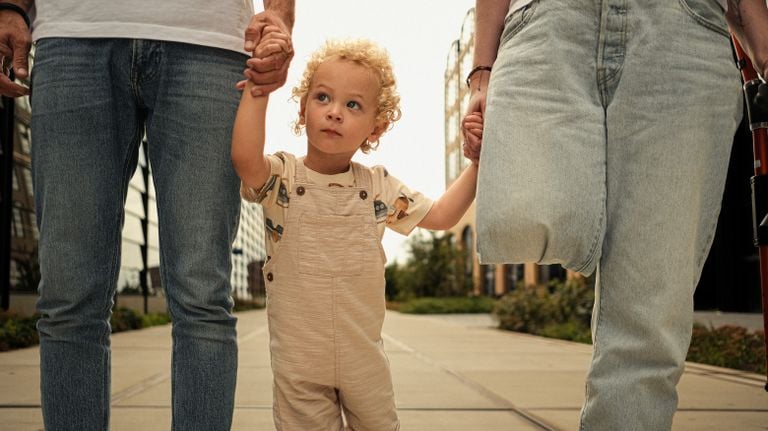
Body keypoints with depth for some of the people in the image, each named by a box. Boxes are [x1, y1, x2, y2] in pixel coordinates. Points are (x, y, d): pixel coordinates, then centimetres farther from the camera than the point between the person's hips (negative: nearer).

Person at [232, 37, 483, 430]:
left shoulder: (378, 186, 1)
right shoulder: (282, 177, -9)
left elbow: (440, 216, 8)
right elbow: (245, 157, -31)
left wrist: (477, 164, -1)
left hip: (364, 358, 3)